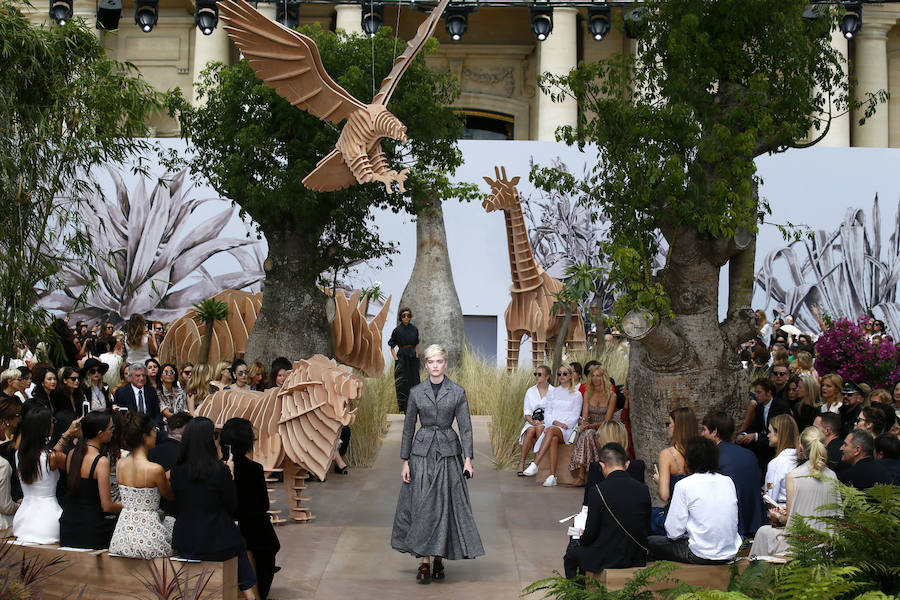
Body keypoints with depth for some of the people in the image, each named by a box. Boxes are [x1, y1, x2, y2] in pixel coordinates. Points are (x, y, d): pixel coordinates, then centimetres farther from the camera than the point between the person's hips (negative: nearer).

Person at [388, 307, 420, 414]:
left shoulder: (414, 329, 8)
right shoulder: (397, 330, -3)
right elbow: (392, 347, 1)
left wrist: (417, 356, 5)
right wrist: (396, 359, -9)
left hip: (413, 357, 4)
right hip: (402, 356, -4)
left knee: (414, 380, 5)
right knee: (402, 382, -7)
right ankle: (404, 407, -2)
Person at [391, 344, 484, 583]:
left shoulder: (457, 392, 1)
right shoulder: (416, 392, 3)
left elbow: (466, 427, 0)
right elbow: (408, 428, 7)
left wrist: (468, 458, -10)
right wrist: (405, 461, 3)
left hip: (448, 453, 0)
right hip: (422, 452, 0)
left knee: (446, 506, 1)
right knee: (422, 506, -5)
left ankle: (439, 559, 13)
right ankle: (424, 562, -2)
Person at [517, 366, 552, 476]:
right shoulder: (530, 391, 13)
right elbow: (527, 413, 9)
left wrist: (542, 422, -15)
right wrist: (532, 421, -12)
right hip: (532, 423, 2)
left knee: (539, 429, -36)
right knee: (531, 430, -33)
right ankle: (521, 463, -34)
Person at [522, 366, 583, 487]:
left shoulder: (576, 394, 12)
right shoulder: (553, 393, 22)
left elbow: (575, 416, 5)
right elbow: (548, 413, 15)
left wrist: (563, 425, -13)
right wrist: (555, 422, -7)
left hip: (567, 429, -3)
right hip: (552, 426, 3)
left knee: (551, 431, -38)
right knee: (554, 439, -36)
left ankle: (535, 465, -46)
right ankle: (552, 476, -43)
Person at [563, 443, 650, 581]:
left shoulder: (597, 490, -16)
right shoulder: (643, 490, -2)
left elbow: (591, 533, -12)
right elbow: (646, 529, 7)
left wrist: (583, 537, 11)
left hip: (605, 560, -5)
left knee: (571, 554, 23)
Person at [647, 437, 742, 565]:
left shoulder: (684, 485, -9)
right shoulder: (728, 481, 6)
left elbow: (674, 532, -10)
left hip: (702, 555, -6)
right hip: (730, 553, 6)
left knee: (650, 542, 12)